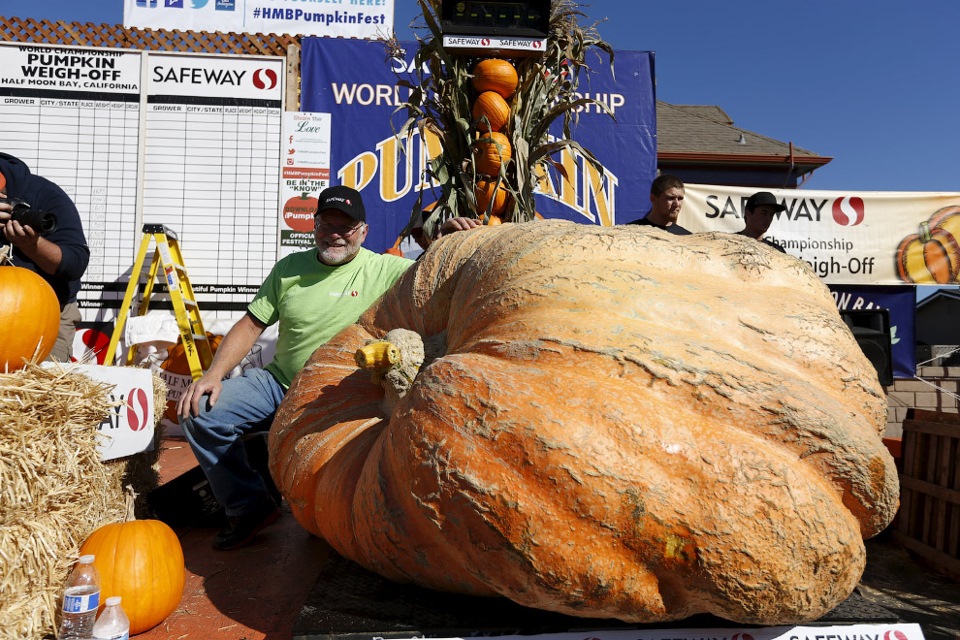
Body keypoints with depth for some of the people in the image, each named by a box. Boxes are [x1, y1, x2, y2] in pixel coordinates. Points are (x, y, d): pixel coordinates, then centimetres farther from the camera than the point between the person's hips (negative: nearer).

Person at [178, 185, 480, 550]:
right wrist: (214, 373, -6)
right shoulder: (290, 267, 9)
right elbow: (251, 325, 7)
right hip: (279, 383, 5)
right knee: (200, 411, -12)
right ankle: (251, 508, 7)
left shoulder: (384, 270, -1)